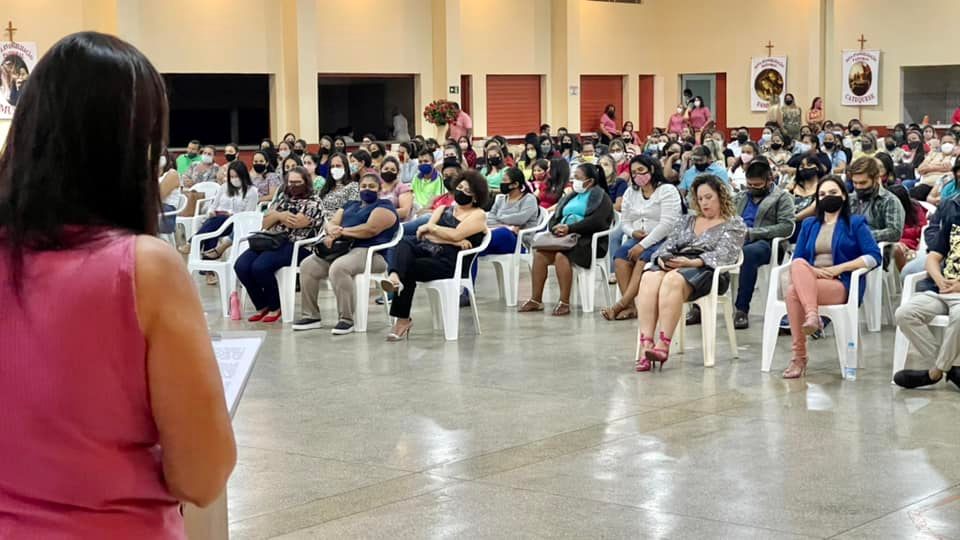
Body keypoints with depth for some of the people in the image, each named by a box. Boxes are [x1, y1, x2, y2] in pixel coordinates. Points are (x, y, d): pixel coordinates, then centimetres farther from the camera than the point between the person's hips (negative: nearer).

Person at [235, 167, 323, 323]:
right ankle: (262, 307, -5)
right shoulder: (282, 199, 24)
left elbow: (295, 223, -9)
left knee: (260, 266, -32)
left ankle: (275, 308, -10)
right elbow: (265, 224, 17)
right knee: (241, 266, -20)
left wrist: (277, 215, 7)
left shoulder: (313, 204, 4)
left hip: (295, 246, -7)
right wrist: (280, 215, -2)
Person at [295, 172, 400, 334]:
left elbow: (371, 229, -14)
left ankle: (346, 319, -30)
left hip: (371, 253, -8)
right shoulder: (351, 205, 27)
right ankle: (311, 316, -5)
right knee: (307, 266, -11)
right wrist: (333, 230, -11)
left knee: (338, 268, -36)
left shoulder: (384, 206, 3)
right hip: (342, 248, 8)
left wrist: (342, 231, -7)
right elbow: (330, 223, 15)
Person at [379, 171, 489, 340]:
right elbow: (425, 234, 5)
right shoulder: (443, 209, 24)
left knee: (408, 268, -26)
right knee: (405, 242, -27)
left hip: (450, 261, -5)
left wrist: (431, 227, 2)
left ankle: (402, 320, -17)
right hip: (429, 250, 5)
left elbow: (456, 234, -10)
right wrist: (456, 242, -6)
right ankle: (395, 277, -53)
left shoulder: (478, 215, 8)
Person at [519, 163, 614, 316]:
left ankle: (564, 303, -32)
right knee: (540, 253, -20)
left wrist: (569, 228, -21)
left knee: (561, 255, -34)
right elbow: (554, 218, 21)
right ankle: (536, 300, -19)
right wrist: (555, 227, -4)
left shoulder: (600, 197, 2)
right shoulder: (572, 196, 25)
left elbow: (596, 221, -15)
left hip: (588, 241, -7)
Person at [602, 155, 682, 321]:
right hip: (637, 239, 5)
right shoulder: (630, 193, 19)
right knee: (620, 255, -27)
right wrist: (633, 232, -7)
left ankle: (621, 305, -37)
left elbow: (667, 224, -15)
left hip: (664, 240, -5)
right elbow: (624, 222, 18)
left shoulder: (667, 191, -3)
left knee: (643, 259, -34)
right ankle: (629, 306, -33)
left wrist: (643, 245, -22)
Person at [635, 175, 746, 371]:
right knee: (649, 278, -32)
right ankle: (645, 344, -43)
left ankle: (663, 344, -46)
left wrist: (693, 262, -17)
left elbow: (722, 254, -3)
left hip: (707, 270, -4)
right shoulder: (688, 220, 31)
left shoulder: (734, 224, 13)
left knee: (673, 280, -38)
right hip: (674, 265, 5)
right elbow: (669, 244, 22)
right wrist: (663, 258, -2)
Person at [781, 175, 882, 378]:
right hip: (808, 281, 4)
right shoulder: (809, 224, 26)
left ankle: (799, 357, -35)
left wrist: (839, 268, -10)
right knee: (798, 265, -32)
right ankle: (812, 315, -45)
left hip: (841, 285, -4)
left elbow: (874, 256, -1)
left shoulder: (856, 223, 13)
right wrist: (809, 271, -8)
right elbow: (796, 259, 16)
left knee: (793, 291, -32)